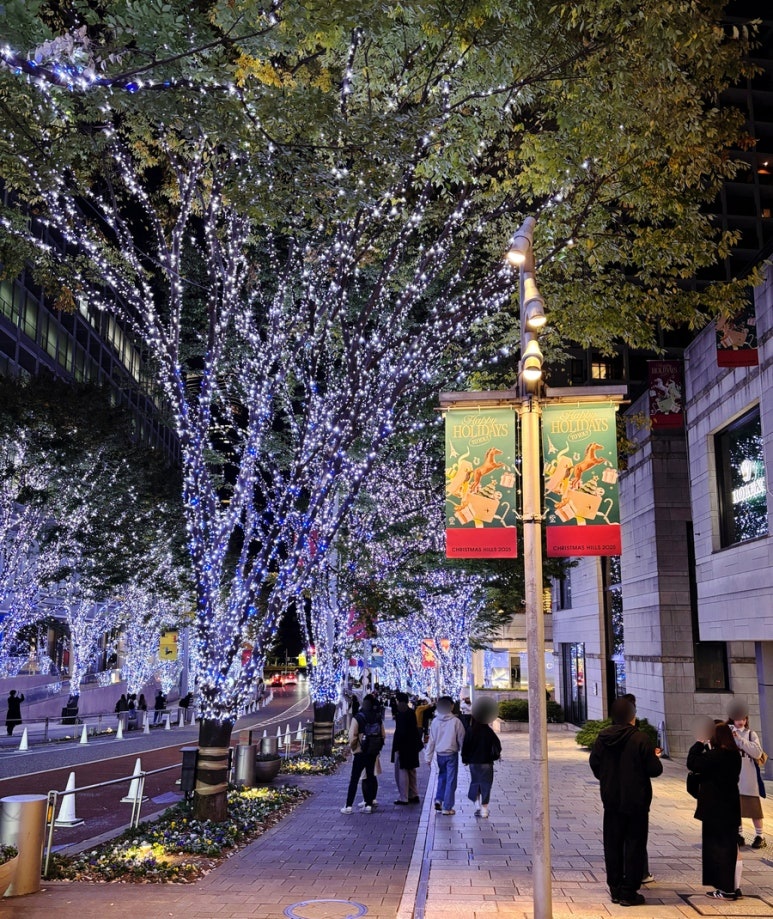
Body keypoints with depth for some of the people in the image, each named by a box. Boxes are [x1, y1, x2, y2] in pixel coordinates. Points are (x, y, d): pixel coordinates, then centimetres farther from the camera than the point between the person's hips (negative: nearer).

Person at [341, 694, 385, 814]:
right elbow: (383, 735, 1)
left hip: (360, 753, -4)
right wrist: (377, 747, 13)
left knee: (354, 779, 3)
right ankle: (369, 804, 13)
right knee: (370, 777, 13)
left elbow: (352, 737, -15)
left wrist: (353, 747, 2)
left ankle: (348, 806, 3)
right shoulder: (378, 718, 0)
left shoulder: (357, 718, -12)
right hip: (374, 753, 4)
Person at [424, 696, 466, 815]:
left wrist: (428, 757, 8)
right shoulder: (455, 721, -14)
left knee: (442, 776, 23)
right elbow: (461, 739, -8)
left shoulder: (435, 721, -5)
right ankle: (447, 808, 6)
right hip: (452, 754, -3)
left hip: (439, 754, 3)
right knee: (450, 781, 5)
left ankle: (438, 800, 11)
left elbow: (431, 740, 1)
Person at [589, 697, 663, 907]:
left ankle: (615, 889, 19)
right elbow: (655, 769, -15)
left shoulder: (603, 738, -4)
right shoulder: (640, 739, -17)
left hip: (611, 801, 4)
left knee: (613, 845, 13)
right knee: (634, 845, 5)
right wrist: (654, 757, 6)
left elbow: (594, 764, 4)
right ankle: (629, 892, 7)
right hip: (636, 801, -4)